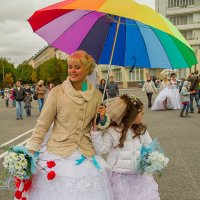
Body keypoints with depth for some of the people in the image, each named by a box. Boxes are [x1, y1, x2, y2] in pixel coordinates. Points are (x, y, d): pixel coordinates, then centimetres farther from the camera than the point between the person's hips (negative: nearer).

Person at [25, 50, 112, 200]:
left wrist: (103, 119, -6)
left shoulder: (97, 95, 2)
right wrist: (31, 151, -5)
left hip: (86, 155, 2)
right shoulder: (57, 92, -7)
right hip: (58, 154, -2)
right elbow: (43, 124, -2)